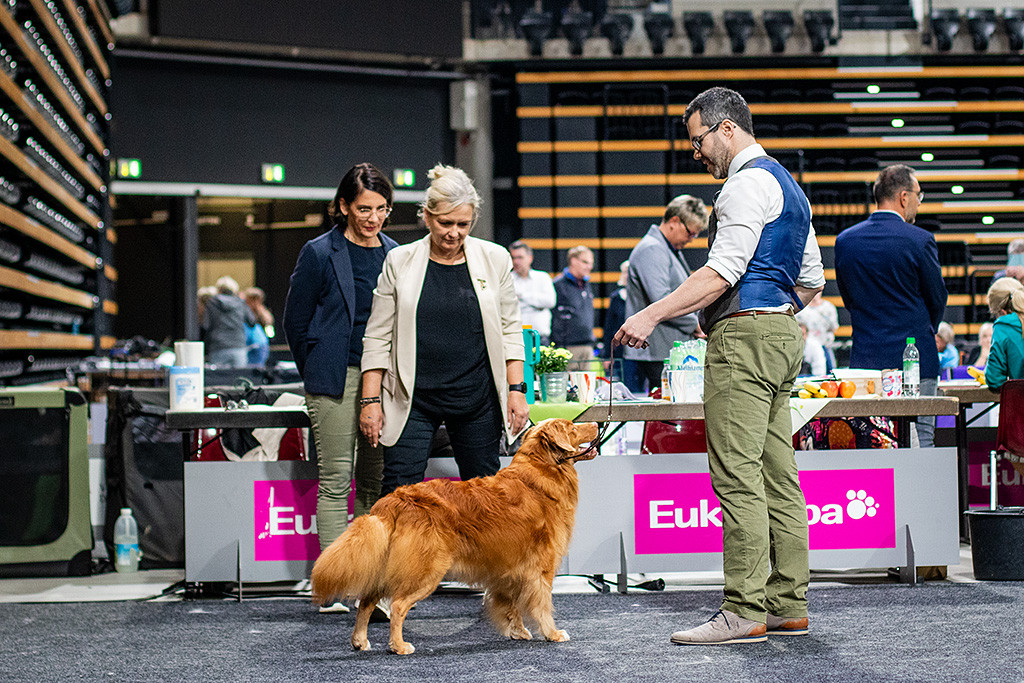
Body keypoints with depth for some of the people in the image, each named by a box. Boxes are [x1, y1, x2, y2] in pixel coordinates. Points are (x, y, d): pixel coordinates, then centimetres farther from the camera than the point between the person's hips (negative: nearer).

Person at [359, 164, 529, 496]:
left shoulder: (494, 259, 4)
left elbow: (510, 331, 8)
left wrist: (516, 389, -1)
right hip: (414, 400, -1)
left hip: (476, 398, 1)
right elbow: (377, 337, 4)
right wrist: (371, 400, -2)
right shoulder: (400, 262, 1)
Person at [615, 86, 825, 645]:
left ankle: (744, 612, -12)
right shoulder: (787, 185, 22)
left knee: (737, 475, -11)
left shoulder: (747, 183, -10)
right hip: (781, 334, 11)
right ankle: (788, 606, 10)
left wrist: (652, 316, -20)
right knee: (777, 476, 9)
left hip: (744, 337, -11)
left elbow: (722, 272, -19)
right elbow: (812, 281, 24)